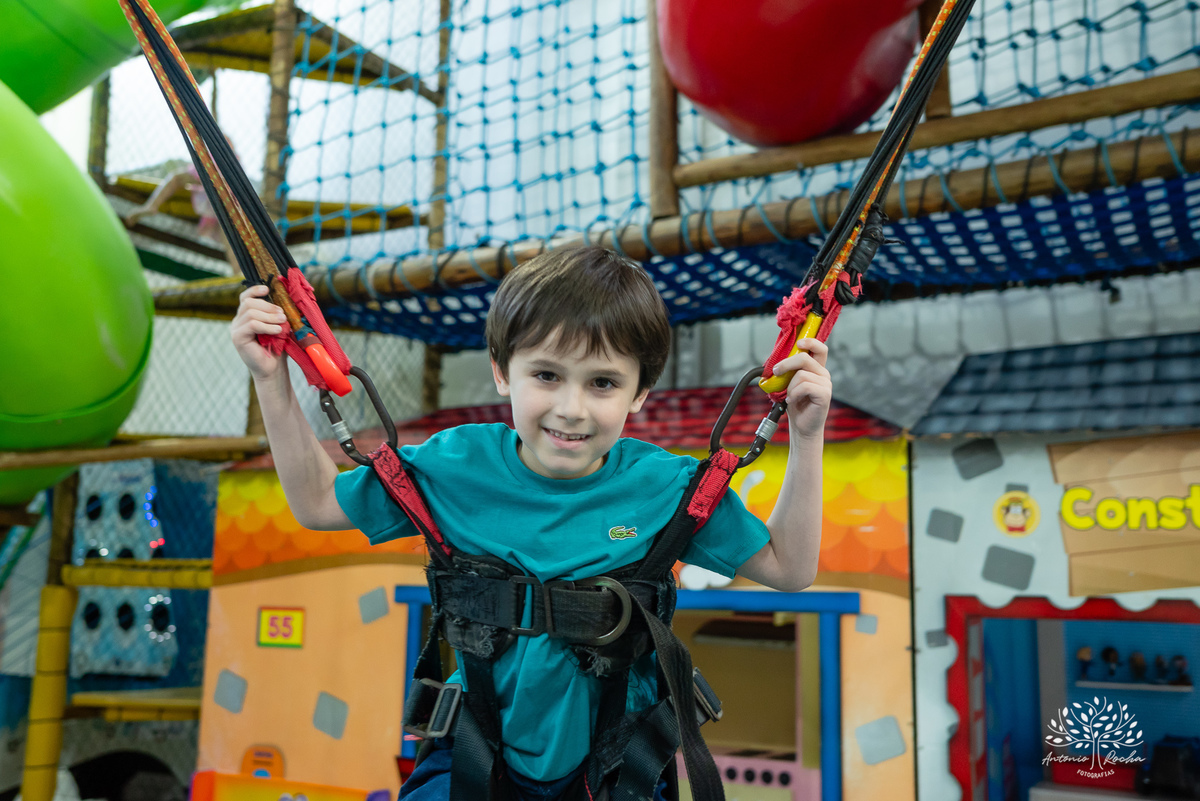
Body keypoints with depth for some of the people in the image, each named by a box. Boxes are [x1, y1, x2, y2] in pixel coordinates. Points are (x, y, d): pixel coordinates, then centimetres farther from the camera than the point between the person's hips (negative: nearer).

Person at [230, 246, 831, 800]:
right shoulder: (456, 466, -10)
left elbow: (788, 568, -2)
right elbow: (317, 502, 3)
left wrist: (805, 438, -12)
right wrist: (273, 381, -5)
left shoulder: (667, 486, -11)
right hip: (481, 749, 0)